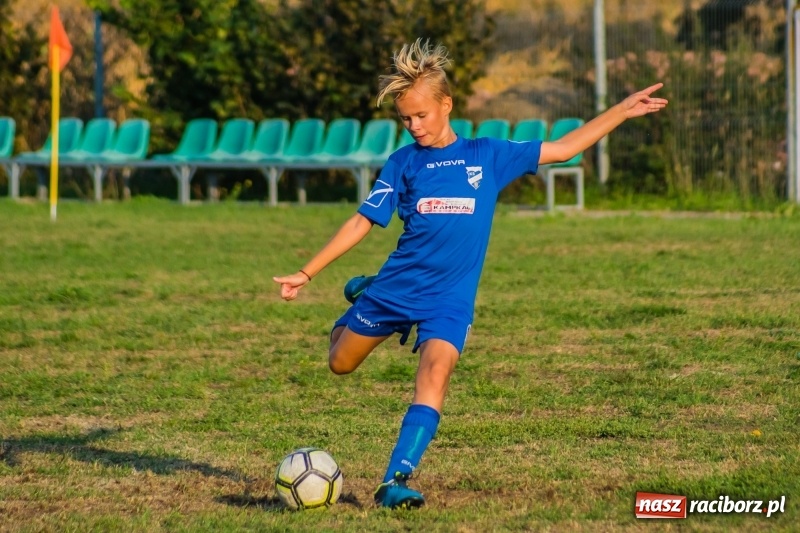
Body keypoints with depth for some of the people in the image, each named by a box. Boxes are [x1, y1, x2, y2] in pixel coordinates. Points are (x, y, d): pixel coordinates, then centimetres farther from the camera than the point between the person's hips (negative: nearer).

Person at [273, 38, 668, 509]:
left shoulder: (489, 156, 3)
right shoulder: (404, 163, 1)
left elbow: (563, 149, 8)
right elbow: (362, 222, 2)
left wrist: (623, 111, 2)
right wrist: (307, 274, -2)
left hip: (450, 298, -1)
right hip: (395, 287, 1)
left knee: (435, 374, -24)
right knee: (341, 364, 15)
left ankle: (397, 480, -29)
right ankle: (361, 296, 46)